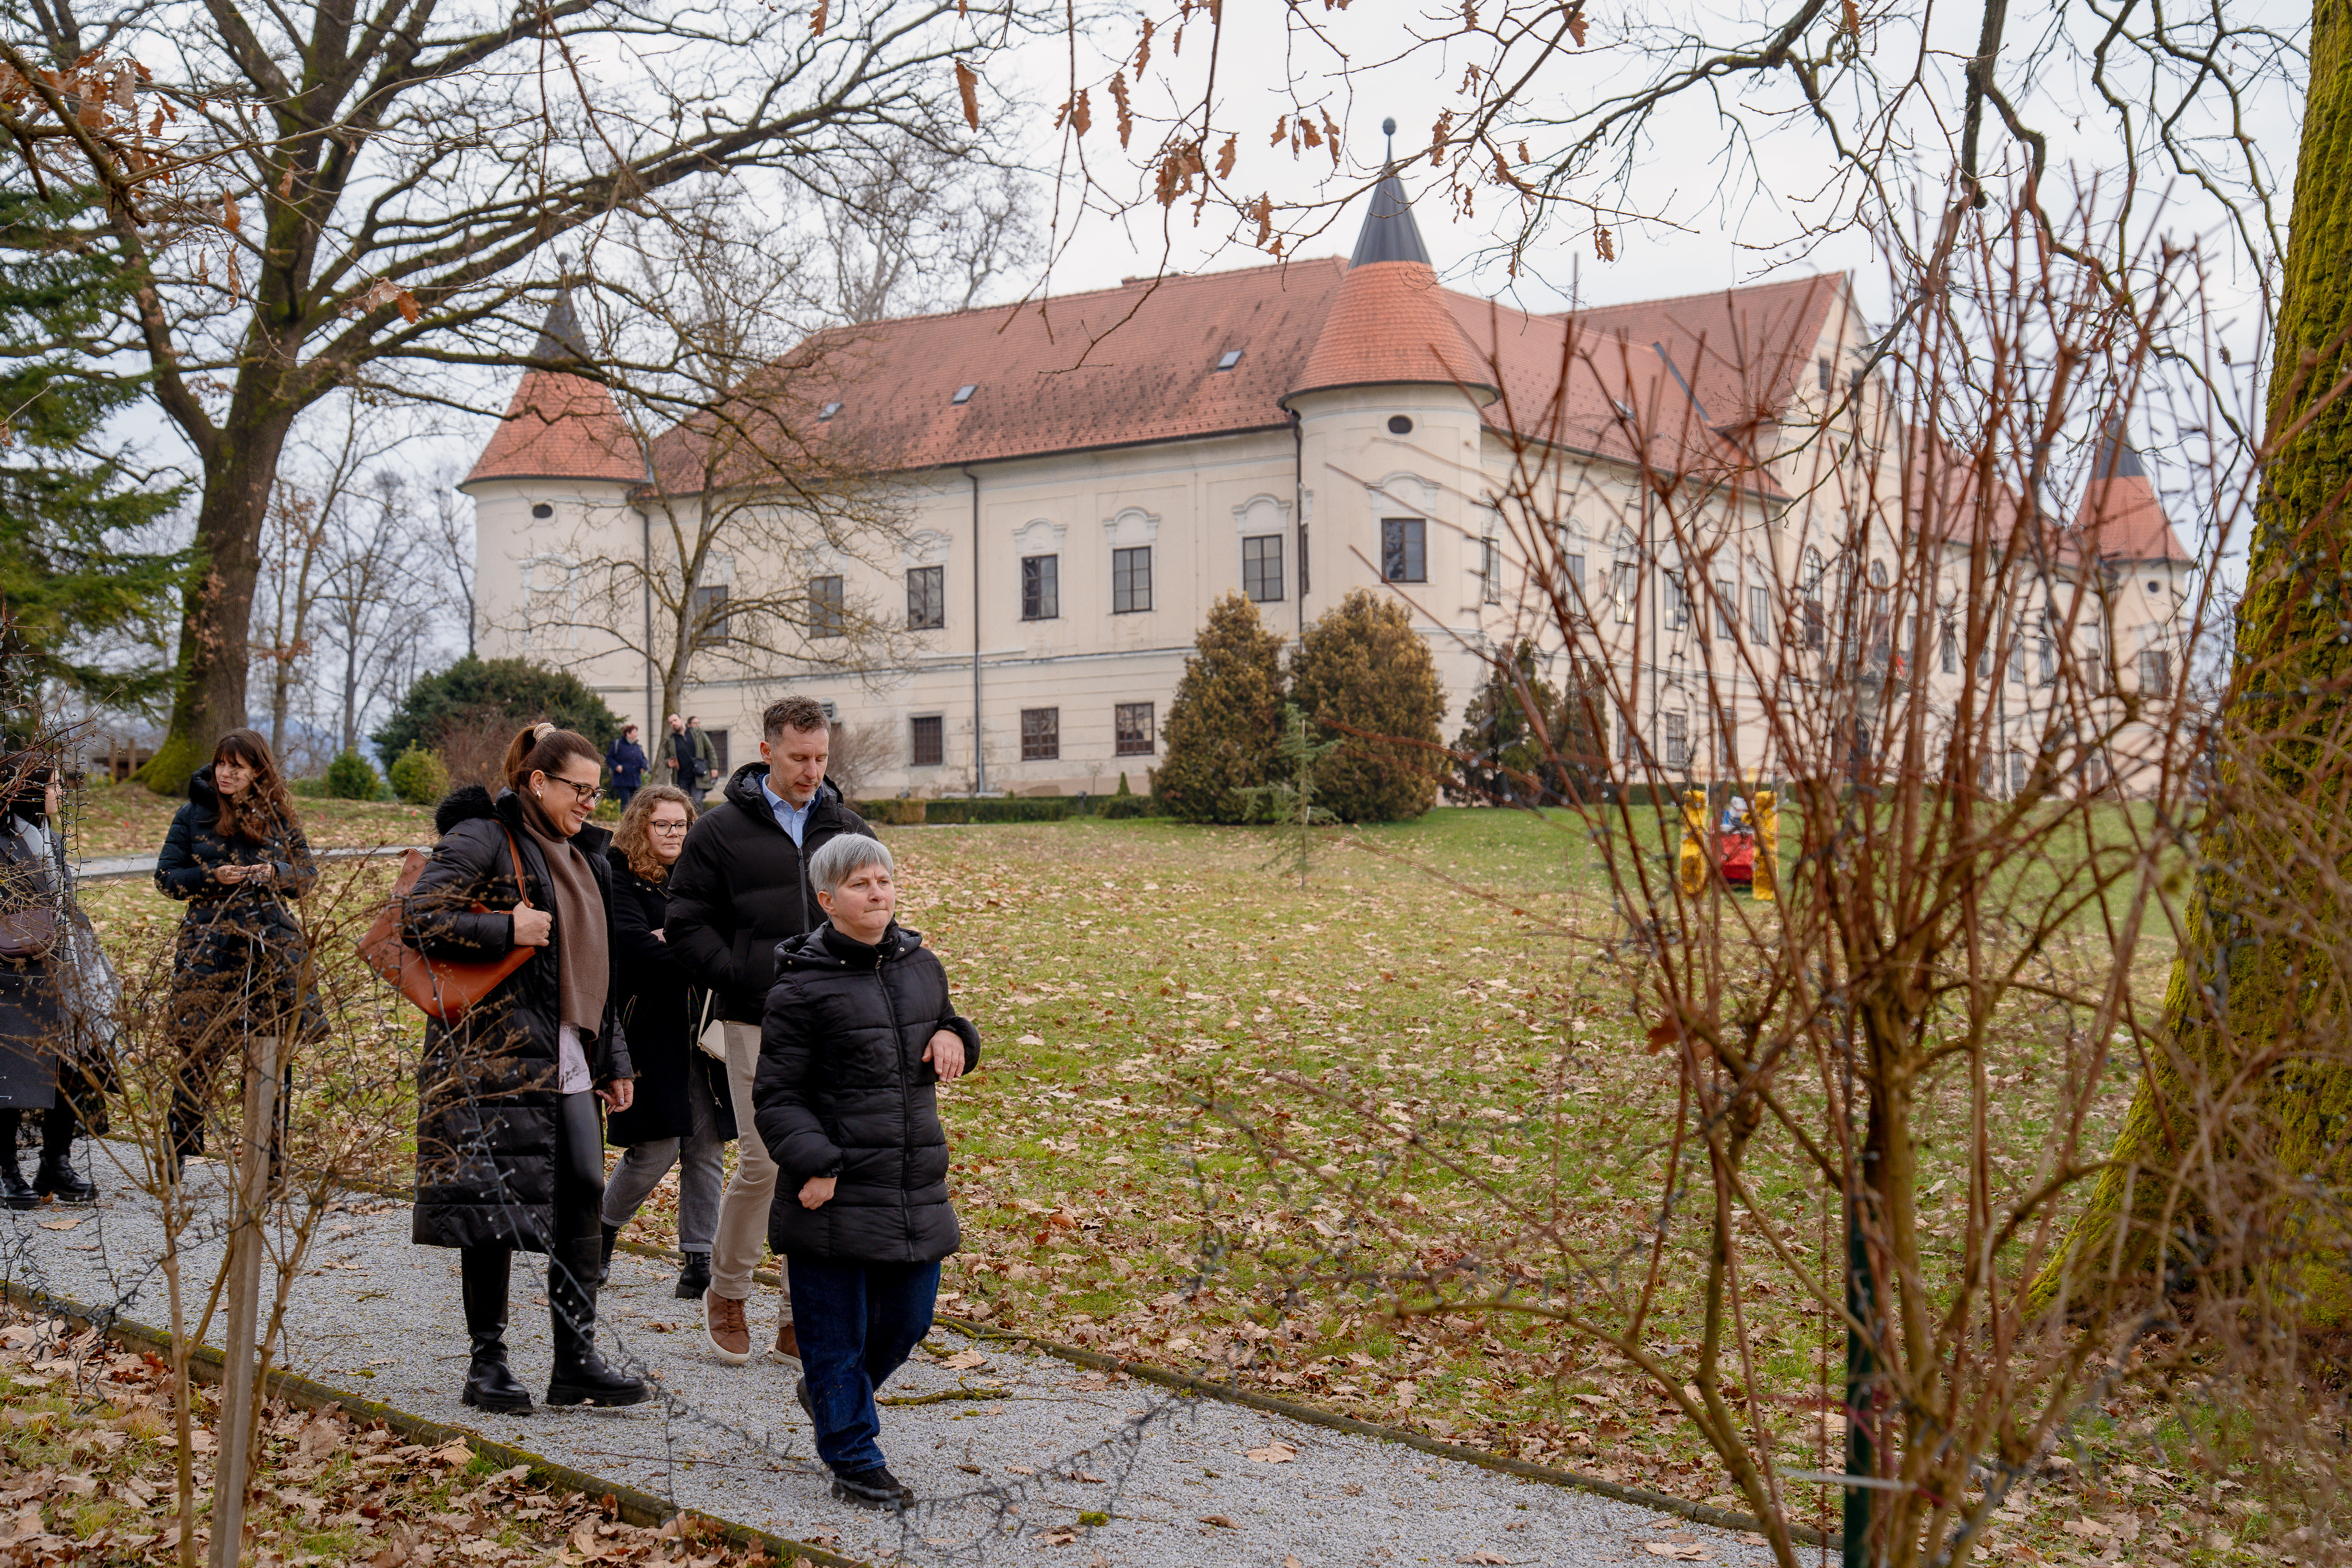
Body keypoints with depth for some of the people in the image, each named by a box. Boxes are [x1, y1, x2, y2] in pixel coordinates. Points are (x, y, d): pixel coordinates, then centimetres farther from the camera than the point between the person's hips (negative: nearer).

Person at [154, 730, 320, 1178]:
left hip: (272, 945, 1)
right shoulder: (193, 815, 5)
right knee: (200, 1051, -2)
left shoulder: (277, 816, 8)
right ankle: (177, 1152, 11)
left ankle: (272, 1156, 12)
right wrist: (211, 877, -12)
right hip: (209, 945, -1)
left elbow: (308, 872, 12)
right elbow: (166, 876, 5)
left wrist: (276, 873, -9)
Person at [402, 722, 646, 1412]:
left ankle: (577, 1361, 8)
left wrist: (613, 1060, 21)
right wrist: (507, 928, -20)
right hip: (495, 1051, -7)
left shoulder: (581, 854, 19)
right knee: (497, 1201, -3)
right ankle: (487, 1363, 9)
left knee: (583, 1191, 1)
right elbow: (419, 916, -14)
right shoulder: (484, 838, -6)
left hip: (567, 1058, 7)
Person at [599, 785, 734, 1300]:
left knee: (706, 1147, 1)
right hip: (650, 1031, -5)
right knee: (657, 1150, -7)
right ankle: (604, 1227, 19)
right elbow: (634, 944, -15)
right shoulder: (617, 878, -2)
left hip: (700, 1034, 5)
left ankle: (699, 1261, 9)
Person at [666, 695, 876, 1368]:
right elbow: (685, 922, 2)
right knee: (765, 1162, -7)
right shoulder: (721, 830, 1)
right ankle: (725, 1292, 18)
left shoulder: (849, 831, 11)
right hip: (758, 1024, -3)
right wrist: (737, 978, -9)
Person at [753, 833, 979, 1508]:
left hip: (915, 1190, 6)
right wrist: (812, 1166, -19)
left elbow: (941, 1036, 24)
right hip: (836, 1193, -6)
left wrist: (954, 1036, 0)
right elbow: (776, 1094, -8)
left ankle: (831, 1392, 41)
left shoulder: (921, 965, 8)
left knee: (909, 1318, 14)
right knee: (837, 1327, 4)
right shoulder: (801, 986, -9)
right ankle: (854, 1462, 17)